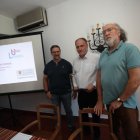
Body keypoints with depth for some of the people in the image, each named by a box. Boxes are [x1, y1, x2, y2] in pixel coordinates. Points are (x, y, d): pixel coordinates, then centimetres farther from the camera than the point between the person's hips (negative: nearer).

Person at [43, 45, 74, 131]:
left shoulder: (66, 64, -6)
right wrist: (47, 91, 1)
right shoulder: (48, 65, 1)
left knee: (68, 110, 14)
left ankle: (71, 126, 36)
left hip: (66, 93, -2)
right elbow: (45, 79, 7)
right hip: (54, 94, 2)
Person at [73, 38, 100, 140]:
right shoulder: (75, 60, 6)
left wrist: (94, 85, -21)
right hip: (81, 92, 6)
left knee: (95, 115, 14)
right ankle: (85, 131, 47)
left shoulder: (96, 57, -17)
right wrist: (75, 85, 5)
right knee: (83, 114, 22)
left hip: (93, 92, -6)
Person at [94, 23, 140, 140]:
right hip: (108, 103, 6)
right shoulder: (103, 54, 5)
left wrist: (119, 100, -13)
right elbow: (99, 77, 6)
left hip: (125, 104, -5)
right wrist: (100, 101, 4)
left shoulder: (130, 49, -13)